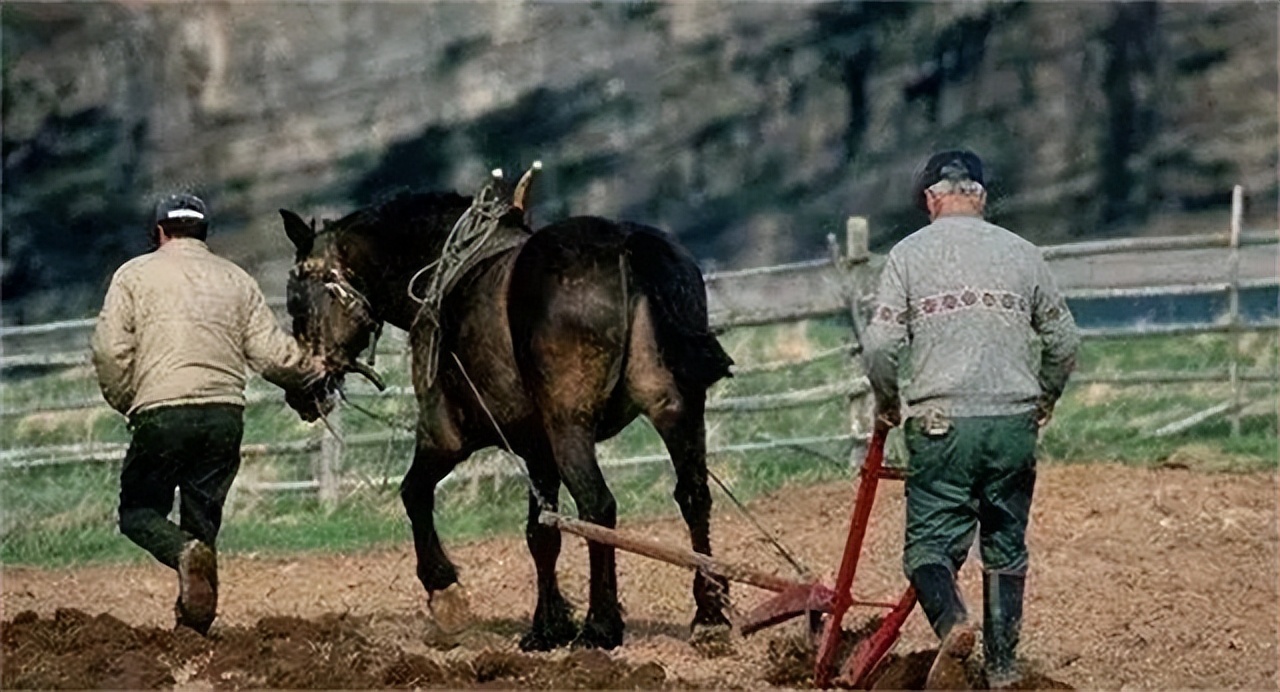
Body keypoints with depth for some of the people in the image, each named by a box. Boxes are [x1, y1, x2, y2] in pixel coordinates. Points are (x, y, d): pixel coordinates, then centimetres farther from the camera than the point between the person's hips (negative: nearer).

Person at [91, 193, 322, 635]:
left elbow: (110, 351, -2)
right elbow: (272, 354, 6)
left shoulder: (135, 274, 7)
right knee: (202, 519, 13)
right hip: (226, 412, 3)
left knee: (139, 511, 10)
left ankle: (185, 553, -21)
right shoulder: (237, 280, 14)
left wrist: (126, 402, 13)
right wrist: (315, 374, 24)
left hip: (162, 414, -3)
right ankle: (195, 626, 8)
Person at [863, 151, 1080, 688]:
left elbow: (880, 346, -4)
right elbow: (1064, 341, 13)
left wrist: (887, 404, 14)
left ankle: (953, 623, -26)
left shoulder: (909, 254, 2)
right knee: (1006, 548, 14)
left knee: (931, 541, 2)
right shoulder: (1021, 253, 9)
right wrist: (1044, 400, 30)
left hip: (940, 423, -2)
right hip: (1014, 422, 2)